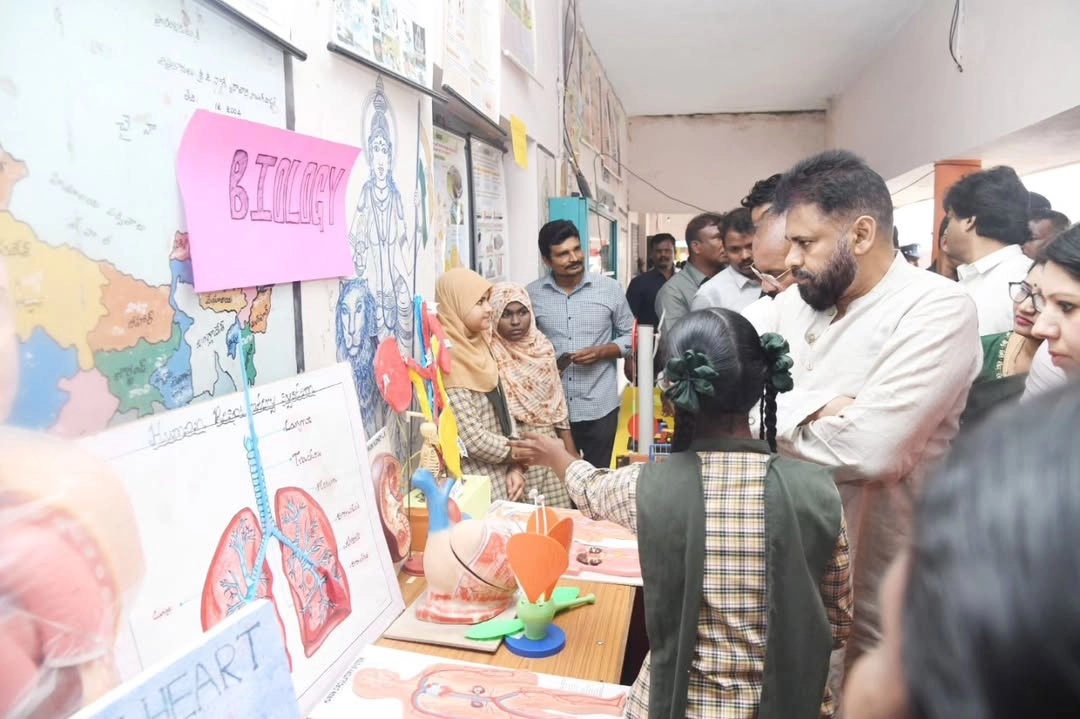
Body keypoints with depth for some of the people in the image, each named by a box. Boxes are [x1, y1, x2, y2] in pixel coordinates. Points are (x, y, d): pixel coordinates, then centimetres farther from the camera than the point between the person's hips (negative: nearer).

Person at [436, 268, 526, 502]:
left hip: (501, 477, 7)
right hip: (475, 484, -7)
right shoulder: (448, 361, -20)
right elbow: (473, 440, -23)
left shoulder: (479, 348, 5)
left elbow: (503, 412, 7)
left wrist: (515, 467, -3)